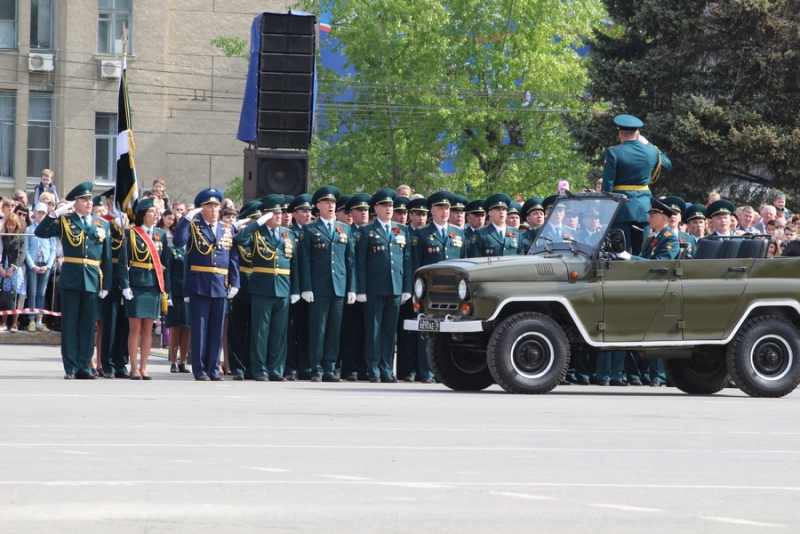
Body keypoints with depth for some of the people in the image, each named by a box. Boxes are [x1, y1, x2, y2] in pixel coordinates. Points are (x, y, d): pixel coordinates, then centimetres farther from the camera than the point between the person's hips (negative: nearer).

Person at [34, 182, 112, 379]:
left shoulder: (102, 224, 11)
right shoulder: (64, 221, 5)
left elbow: (107, 257, 10)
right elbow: (40, 233, -8)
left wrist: (106, 285, 5)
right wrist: (56, 213, -15)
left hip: (92, 280, 2)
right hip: (71, 279, -2)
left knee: (88, 324, 4)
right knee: (70, 324, 0)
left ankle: (84, 366, 9)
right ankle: (71, 367, 2)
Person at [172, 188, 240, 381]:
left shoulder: (228, 229, 11)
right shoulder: (193, 227, 2)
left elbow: (234, 258, 8)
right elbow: (178, 241, -17)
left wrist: (234, 284, 0)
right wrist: (188, 217, -17)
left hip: (221, 286, 3)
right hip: (199, 284, -3)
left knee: (216, 329, 6)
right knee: (199, 329, -1)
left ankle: (213, 369, 12)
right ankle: (200, 370, 3)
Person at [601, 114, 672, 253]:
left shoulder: (613, 153, -10)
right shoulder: (650, 151, 2)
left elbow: (607, 185, -11)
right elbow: (667, 165, 23)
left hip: (621, 207, -4)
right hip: (644, 207, 4)